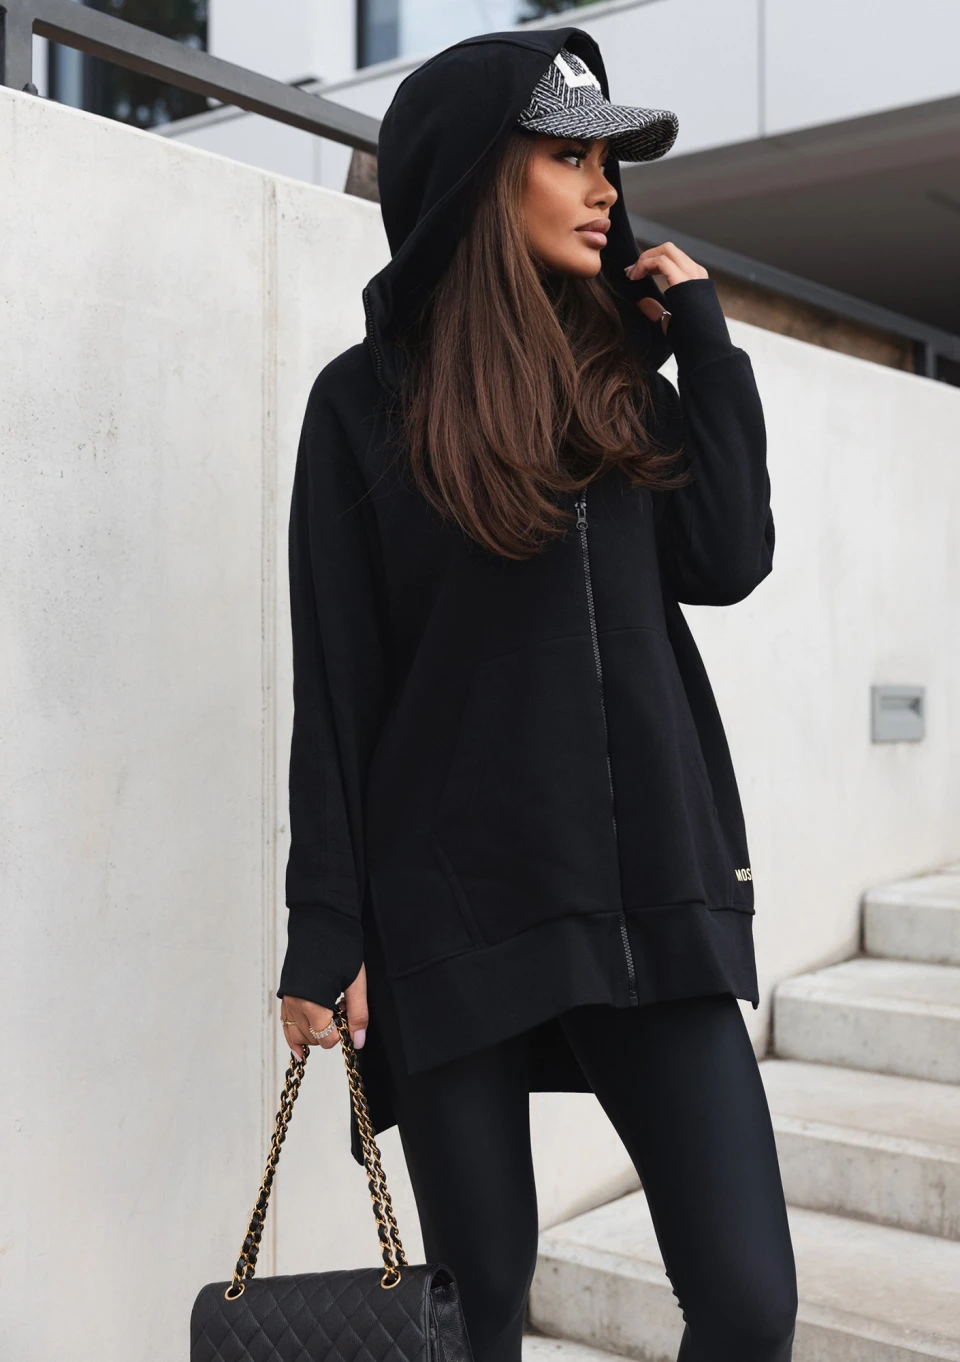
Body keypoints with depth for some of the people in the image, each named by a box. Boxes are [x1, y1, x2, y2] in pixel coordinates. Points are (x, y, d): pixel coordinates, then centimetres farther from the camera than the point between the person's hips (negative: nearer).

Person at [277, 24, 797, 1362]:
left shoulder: (623, 379, 14)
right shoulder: (372, 397, 2)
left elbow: (727, 559, -1)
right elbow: (333, 685, -2)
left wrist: (704, 333, 4)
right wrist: (326, 933, -5)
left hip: (654, 898, 4)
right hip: (457, 909, -3)